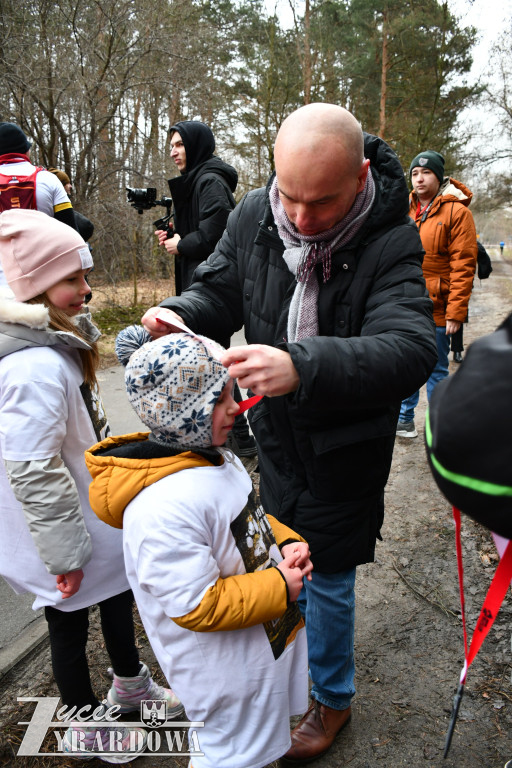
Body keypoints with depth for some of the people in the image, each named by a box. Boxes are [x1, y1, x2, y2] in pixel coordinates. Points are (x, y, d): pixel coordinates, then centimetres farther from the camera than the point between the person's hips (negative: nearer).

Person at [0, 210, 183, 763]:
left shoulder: (56, 343, 1)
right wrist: (66, 552, -20)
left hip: (95, 517, 9)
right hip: (66, 531, -9)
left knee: (118, 595, 26)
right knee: (70, 622, 14)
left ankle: (130, 682, 52)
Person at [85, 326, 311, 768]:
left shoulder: (218, 459, -4)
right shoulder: (162, 511, -35)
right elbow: (197, 606, -31)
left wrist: (287, 542, -8)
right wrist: (281, 587, -24)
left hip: (263, 642, 9)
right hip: (227, 671, -8)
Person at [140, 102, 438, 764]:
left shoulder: (391, 242, -24)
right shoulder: (255, 216, -10)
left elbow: (409, 349, -36)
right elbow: (218, 290, 2)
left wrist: (303, 366, -52)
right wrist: (181, 312, -22)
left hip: (344, 447, -5)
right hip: (276, 434, 5)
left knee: (326, 576, 10)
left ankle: (332, 700, 41)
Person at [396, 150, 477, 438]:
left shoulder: (457, 211, -7)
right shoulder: (406, 210, 10)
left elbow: (463, 266, -12)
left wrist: (456, 313, -17)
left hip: (436, 309, -5)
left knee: (436, 370, 7)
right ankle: (405, 418, 30)